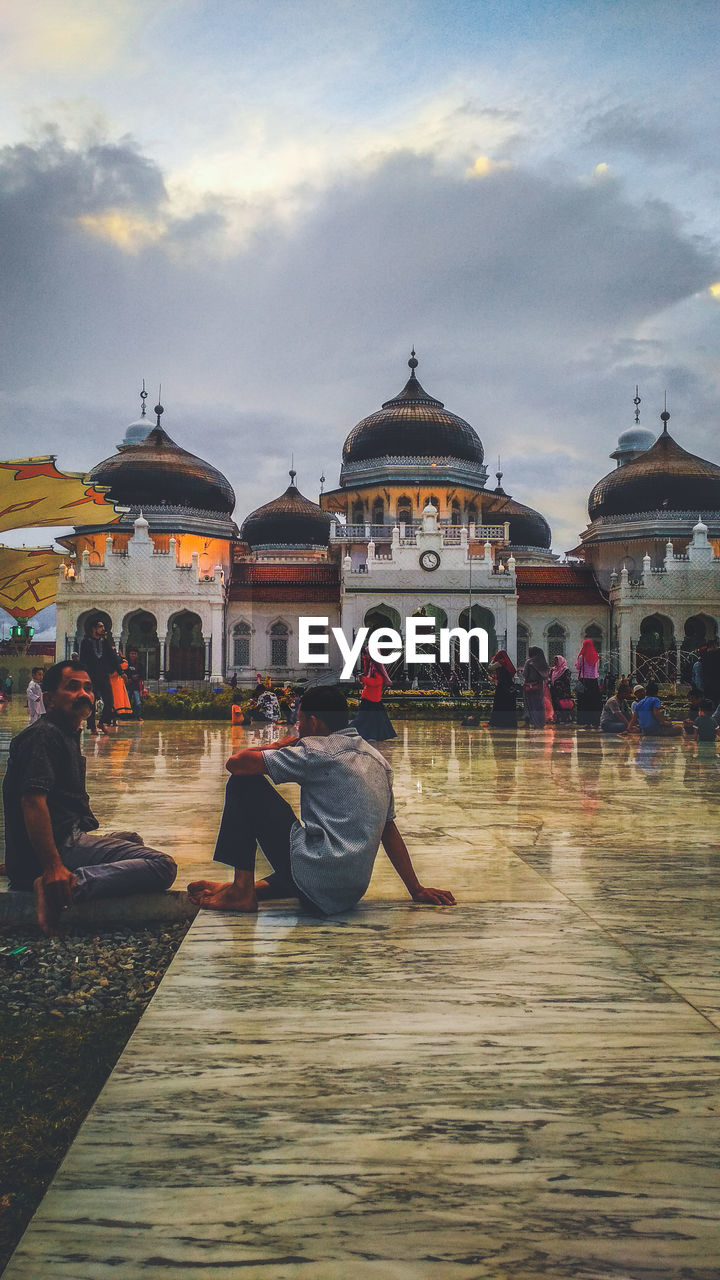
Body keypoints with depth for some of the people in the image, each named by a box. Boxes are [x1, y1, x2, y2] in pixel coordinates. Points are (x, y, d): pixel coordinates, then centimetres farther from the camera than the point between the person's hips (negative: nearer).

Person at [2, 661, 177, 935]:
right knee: (163, 866, -20)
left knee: (132, 839, 36)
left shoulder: (67, 734, 22)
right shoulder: (44, 735, -11)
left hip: (69, 837, 11)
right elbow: (32, 801, -24)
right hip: (60, 845, -11)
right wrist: (52, 868, -31)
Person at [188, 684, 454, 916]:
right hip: (351, 895, 8)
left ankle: (241, 891, 3)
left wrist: (279, 745, 13)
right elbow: (389, 829, 21)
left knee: (244, 783, 2)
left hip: (314, 881, -8)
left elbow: (235, 763, -5)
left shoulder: (318, 750, -6)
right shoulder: (377, 760, 15)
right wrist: (417, 890, 26)